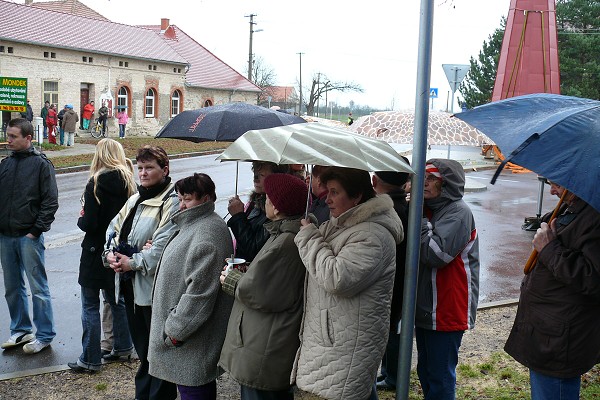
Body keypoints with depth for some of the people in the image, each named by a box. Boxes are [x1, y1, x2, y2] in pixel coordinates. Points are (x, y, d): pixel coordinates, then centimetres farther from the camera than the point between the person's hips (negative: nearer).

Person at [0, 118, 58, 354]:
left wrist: (36, 231, -13)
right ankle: (20, 330, 28)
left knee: (38, 288, 1)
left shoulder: (41, 164, -6)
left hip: (29, 237, -6)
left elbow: (50, 202, -9)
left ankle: (45, 335, 12)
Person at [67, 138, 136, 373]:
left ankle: (91, 359, 8)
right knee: (116, 299, 22)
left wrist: (81, 219, 2)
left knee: (90, 305, 3)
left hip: (95, 253, -6)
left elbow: (89, 224, -19)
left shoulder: (95, 184, -16)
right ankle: (123, 346, 33)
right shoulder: (128, 182, 0)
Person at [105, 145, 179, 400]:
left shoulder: (171, 202, -14)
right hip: (130, 284, 9)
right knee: (141, 346, 21)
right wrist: (110, 253, -2)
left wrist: (133, 262, -17)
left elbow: (162, 247, -22)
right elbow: (114, 228, 16)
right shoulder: (135, 199, 14)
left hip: (153, 286, -8)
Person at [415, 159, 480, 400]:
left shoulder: (458, 212, -14)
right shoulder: (428, 208, 11)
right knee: (425, 371, 19)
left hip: (447, 310, -8)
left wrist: (418, 218, -19)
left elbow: (436, 254, -24)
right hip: (424, 306, 8)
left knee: (440, 376, 1)